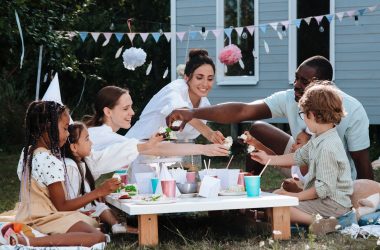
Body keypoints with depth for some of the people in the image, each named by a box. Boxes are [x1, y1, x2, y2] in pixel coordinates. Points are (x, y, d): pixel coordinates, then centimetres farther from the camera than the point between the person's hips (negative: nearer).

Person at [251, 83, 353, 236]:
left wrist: (295, 196, -15)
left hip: (332, 203, -11)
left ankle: (317, 221, -24)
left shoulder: (327, 148, -26)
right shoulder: (318, 140, 5)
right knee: (278, 194, 23)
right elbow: (298, 157, 20)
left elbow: (323, 188, -25)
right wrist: (268, 159, 25)